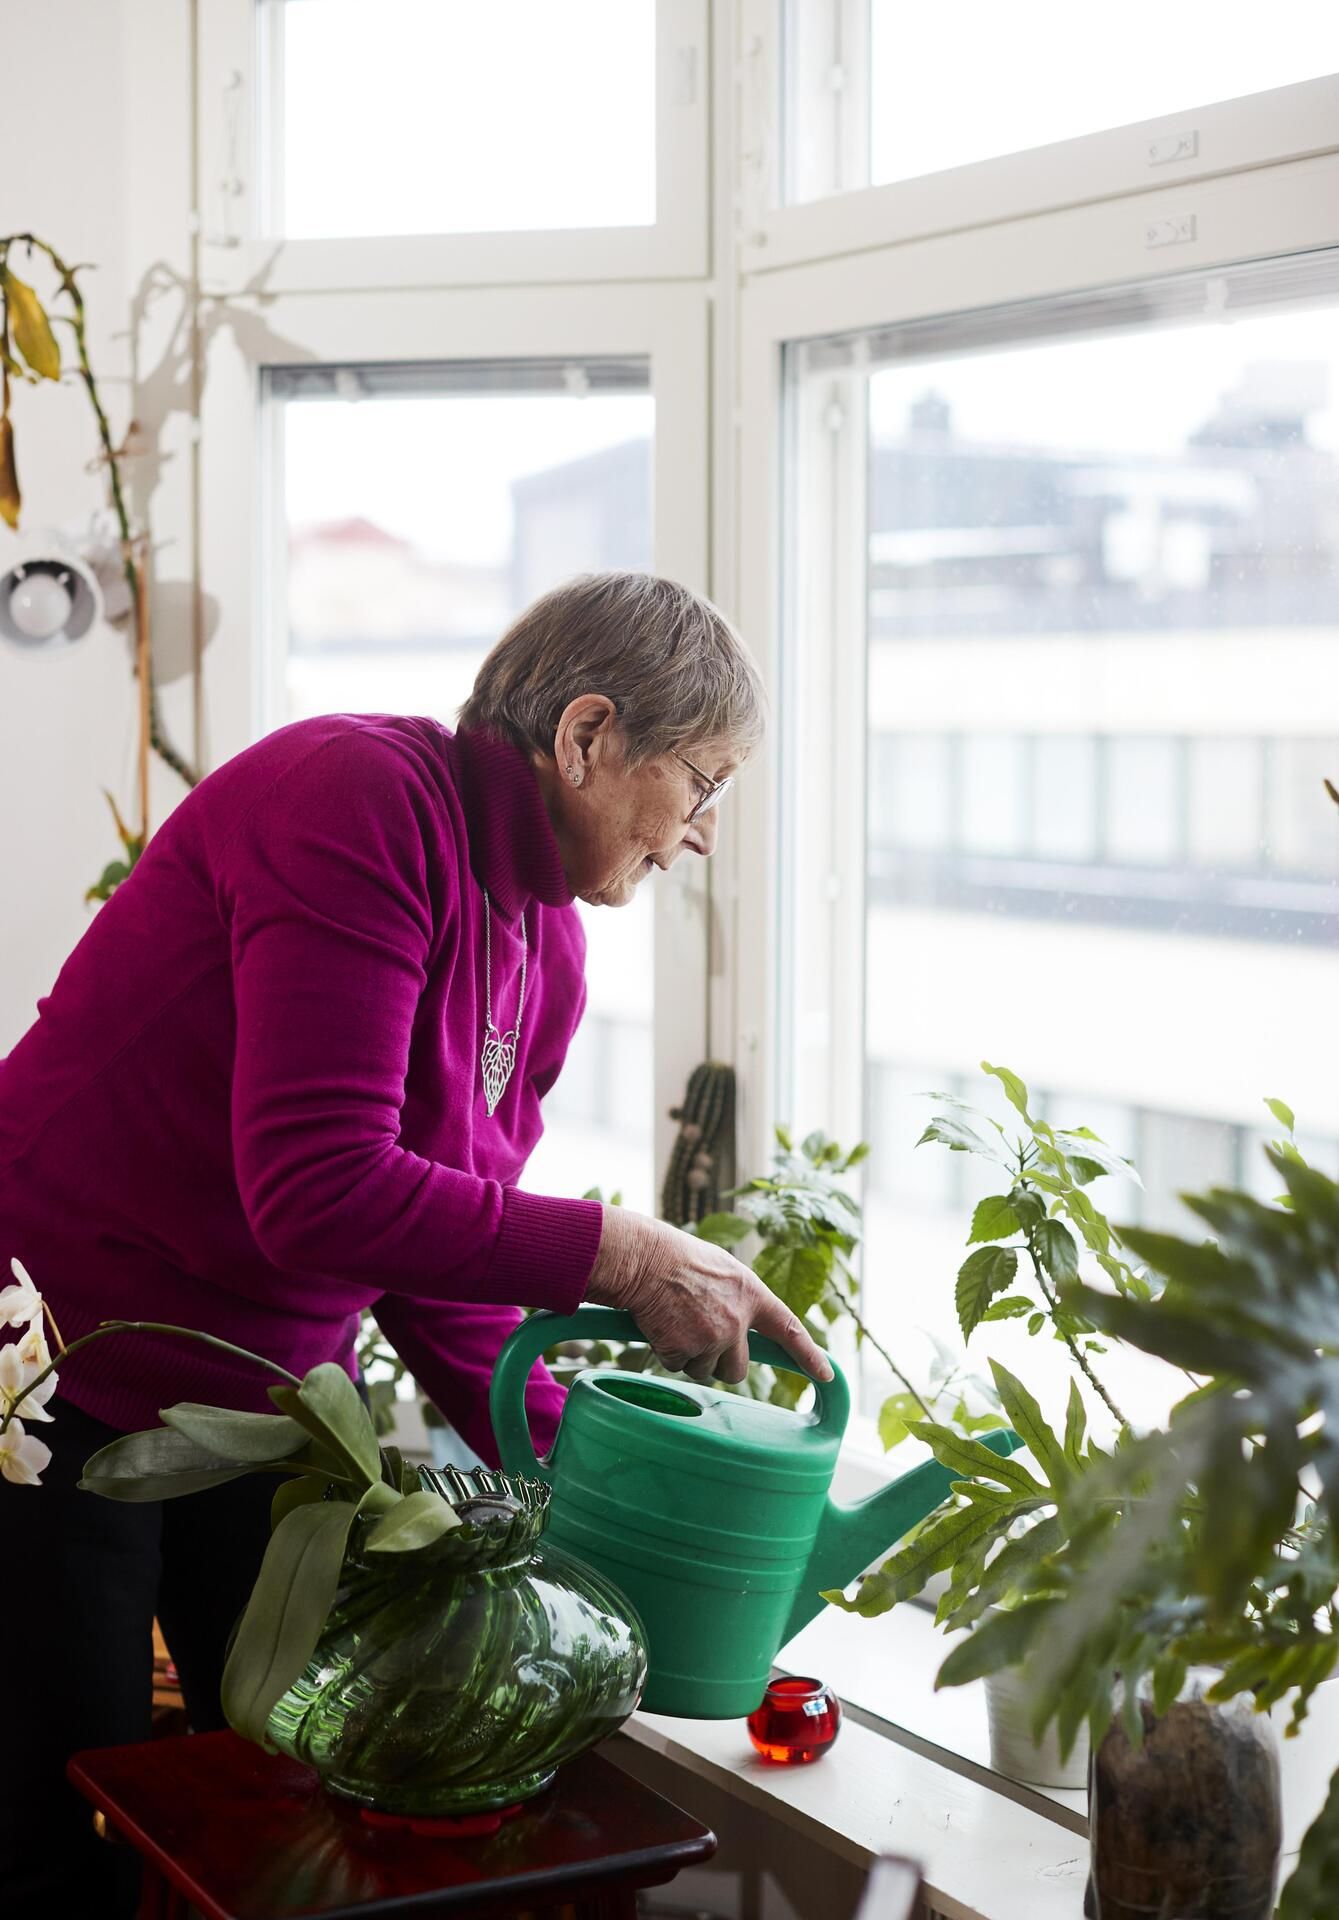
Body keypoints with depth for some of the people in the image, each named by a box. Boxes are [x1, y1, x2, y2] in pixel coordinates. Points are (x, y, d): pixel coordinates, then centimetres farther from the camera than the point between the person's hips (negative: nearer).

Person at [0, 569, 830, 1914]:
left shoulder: (545, 944, 5)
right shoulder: (360, 797, -22)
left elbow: (446, 1292, 8)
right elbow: (317, 1188, -31)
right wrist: (619, 1257, -27)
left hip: (269, 1393, 8)